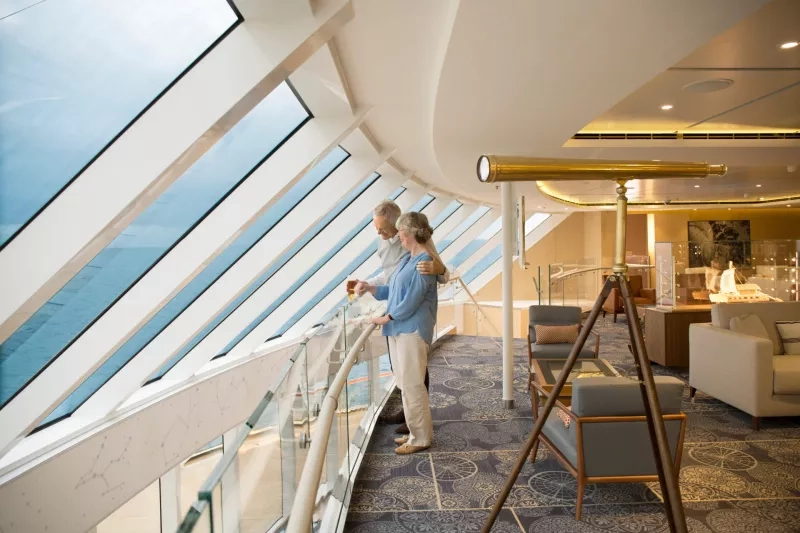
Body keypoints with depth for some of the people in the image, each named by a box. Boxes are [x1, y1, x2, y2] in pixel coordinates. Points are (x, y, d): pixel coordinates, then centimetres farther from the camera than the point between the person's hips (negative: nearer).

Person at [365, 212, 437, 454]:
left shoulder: (424, 262, -14)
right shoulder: (406, 259, 14)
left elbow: (411, 301, -18)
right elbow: (392, 290, 18)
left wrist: (385, 318, -10)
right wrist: (368, 288, 8)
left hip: (412, 330, -9)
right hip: (398, 328, 9)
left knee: (412, 385, -1)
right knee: (406, 384, 14)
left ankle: (421, 438, 13)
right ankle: (417, 432, 27)